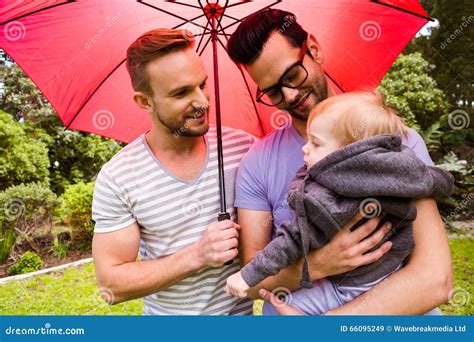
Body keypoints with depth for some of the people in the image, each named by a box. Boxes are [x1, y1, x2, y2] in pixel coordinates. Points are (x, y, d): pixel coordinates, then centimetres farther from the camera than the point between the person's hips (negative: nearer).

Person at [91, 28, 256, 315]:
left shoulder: (244, 146, -13)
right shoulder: (116, 178, -17)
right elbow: (111, 286, -16)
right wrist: (197, 256, -27)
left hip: (242, 308, 2)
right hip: (165, 310, -1)